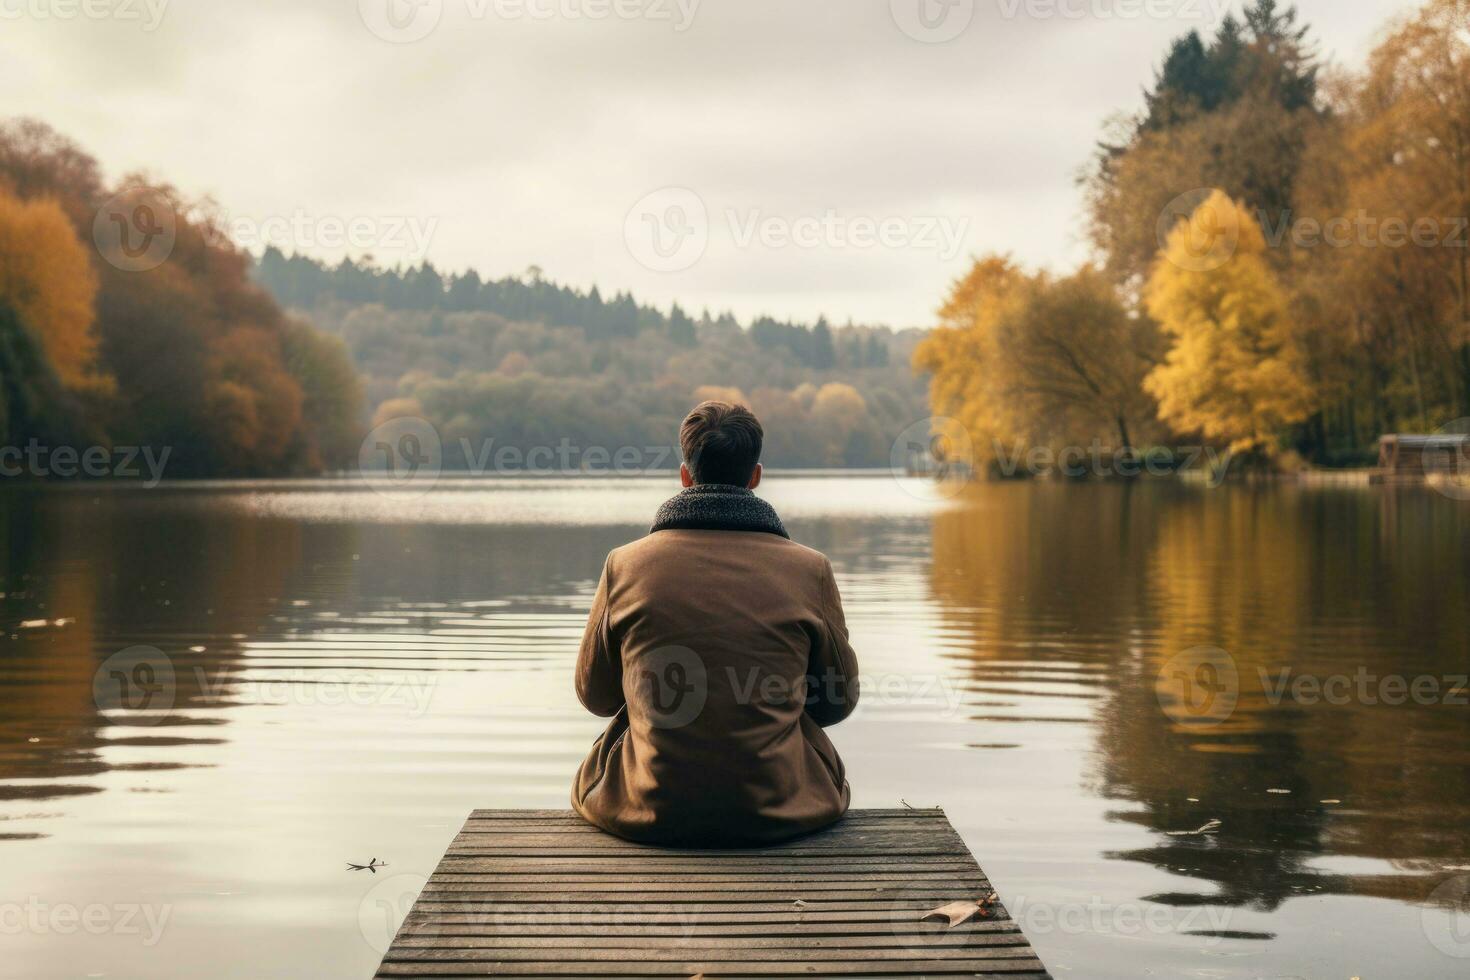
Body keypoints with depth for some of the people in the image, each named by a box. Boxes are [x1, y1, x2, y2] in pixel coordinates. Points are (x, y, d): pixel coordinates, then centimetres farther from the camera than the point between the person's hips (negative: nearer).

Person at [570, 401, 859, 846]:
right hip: (777, 812, 0)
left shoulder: (626, 565, -4)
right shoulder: (809, 569, -6)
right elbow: (839, 701, 6)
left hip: (649, 813, 0)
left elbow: (594, 695, 9)